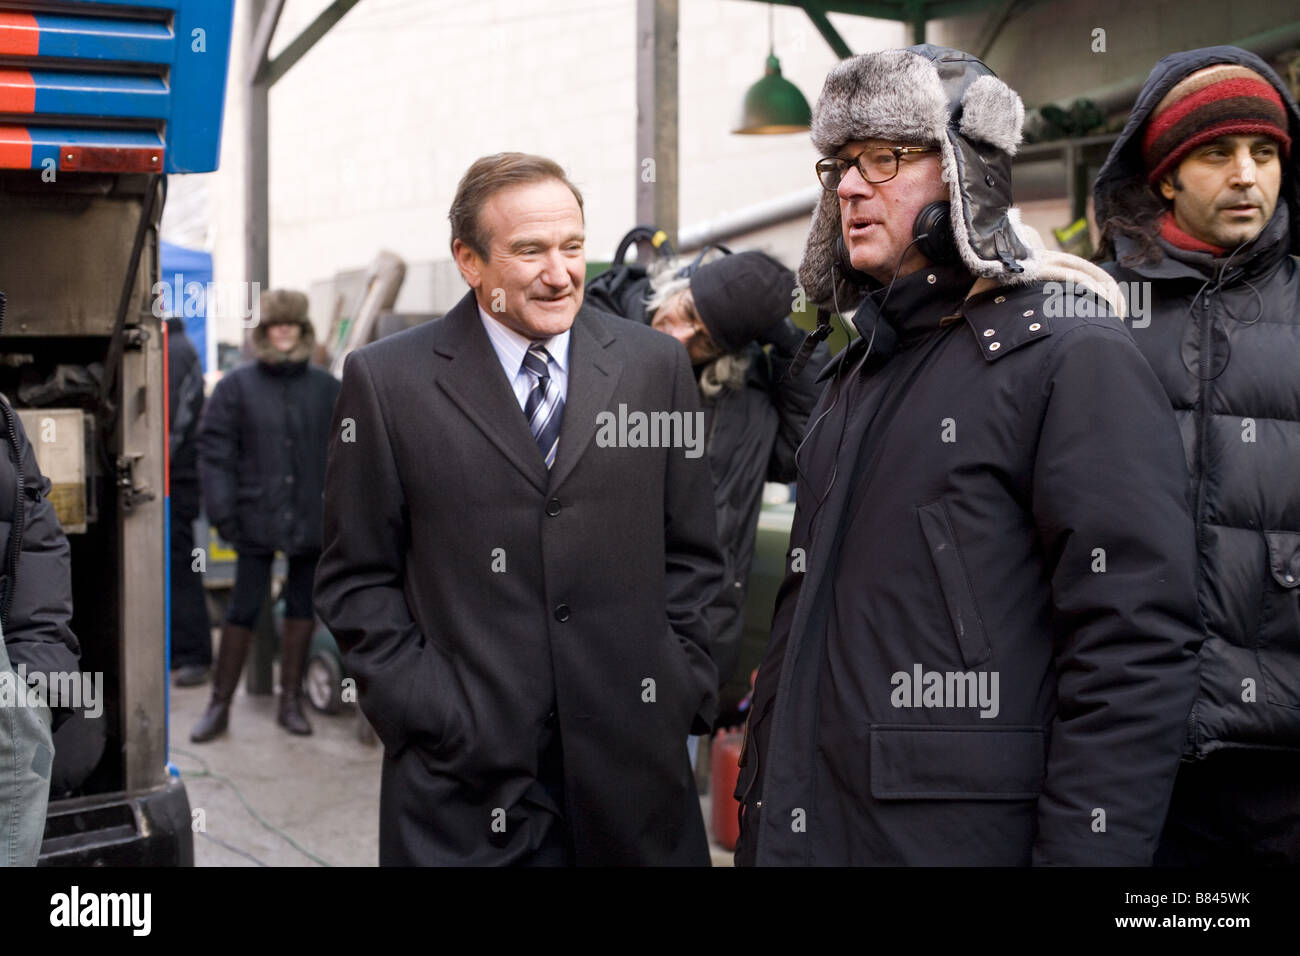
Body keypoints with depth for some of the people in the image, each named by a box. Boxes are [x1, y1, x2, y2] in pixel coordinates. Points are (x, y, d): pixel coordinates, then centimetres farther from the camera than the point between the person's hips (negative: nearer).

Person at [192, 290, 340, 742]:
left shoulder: (326, 387, 6)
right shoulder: (238, 386, 0)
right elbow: (214, 450, -2)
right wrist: (223, 510, -10)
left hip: (311, 519, 2)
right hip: (257, 518, -2)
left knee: (302, 608, 10)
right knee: (243, 610, 1)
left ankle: (291, 701, 21)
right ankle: (219, 705, 11)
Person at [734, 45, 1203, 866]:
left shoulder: (1076, 358, -11)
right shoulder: (859, 371, 14)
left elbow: (1135, 651, -18)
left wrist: (1082, 850, -22)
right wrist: (759, 810, 13)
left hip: (967, 832, -7)